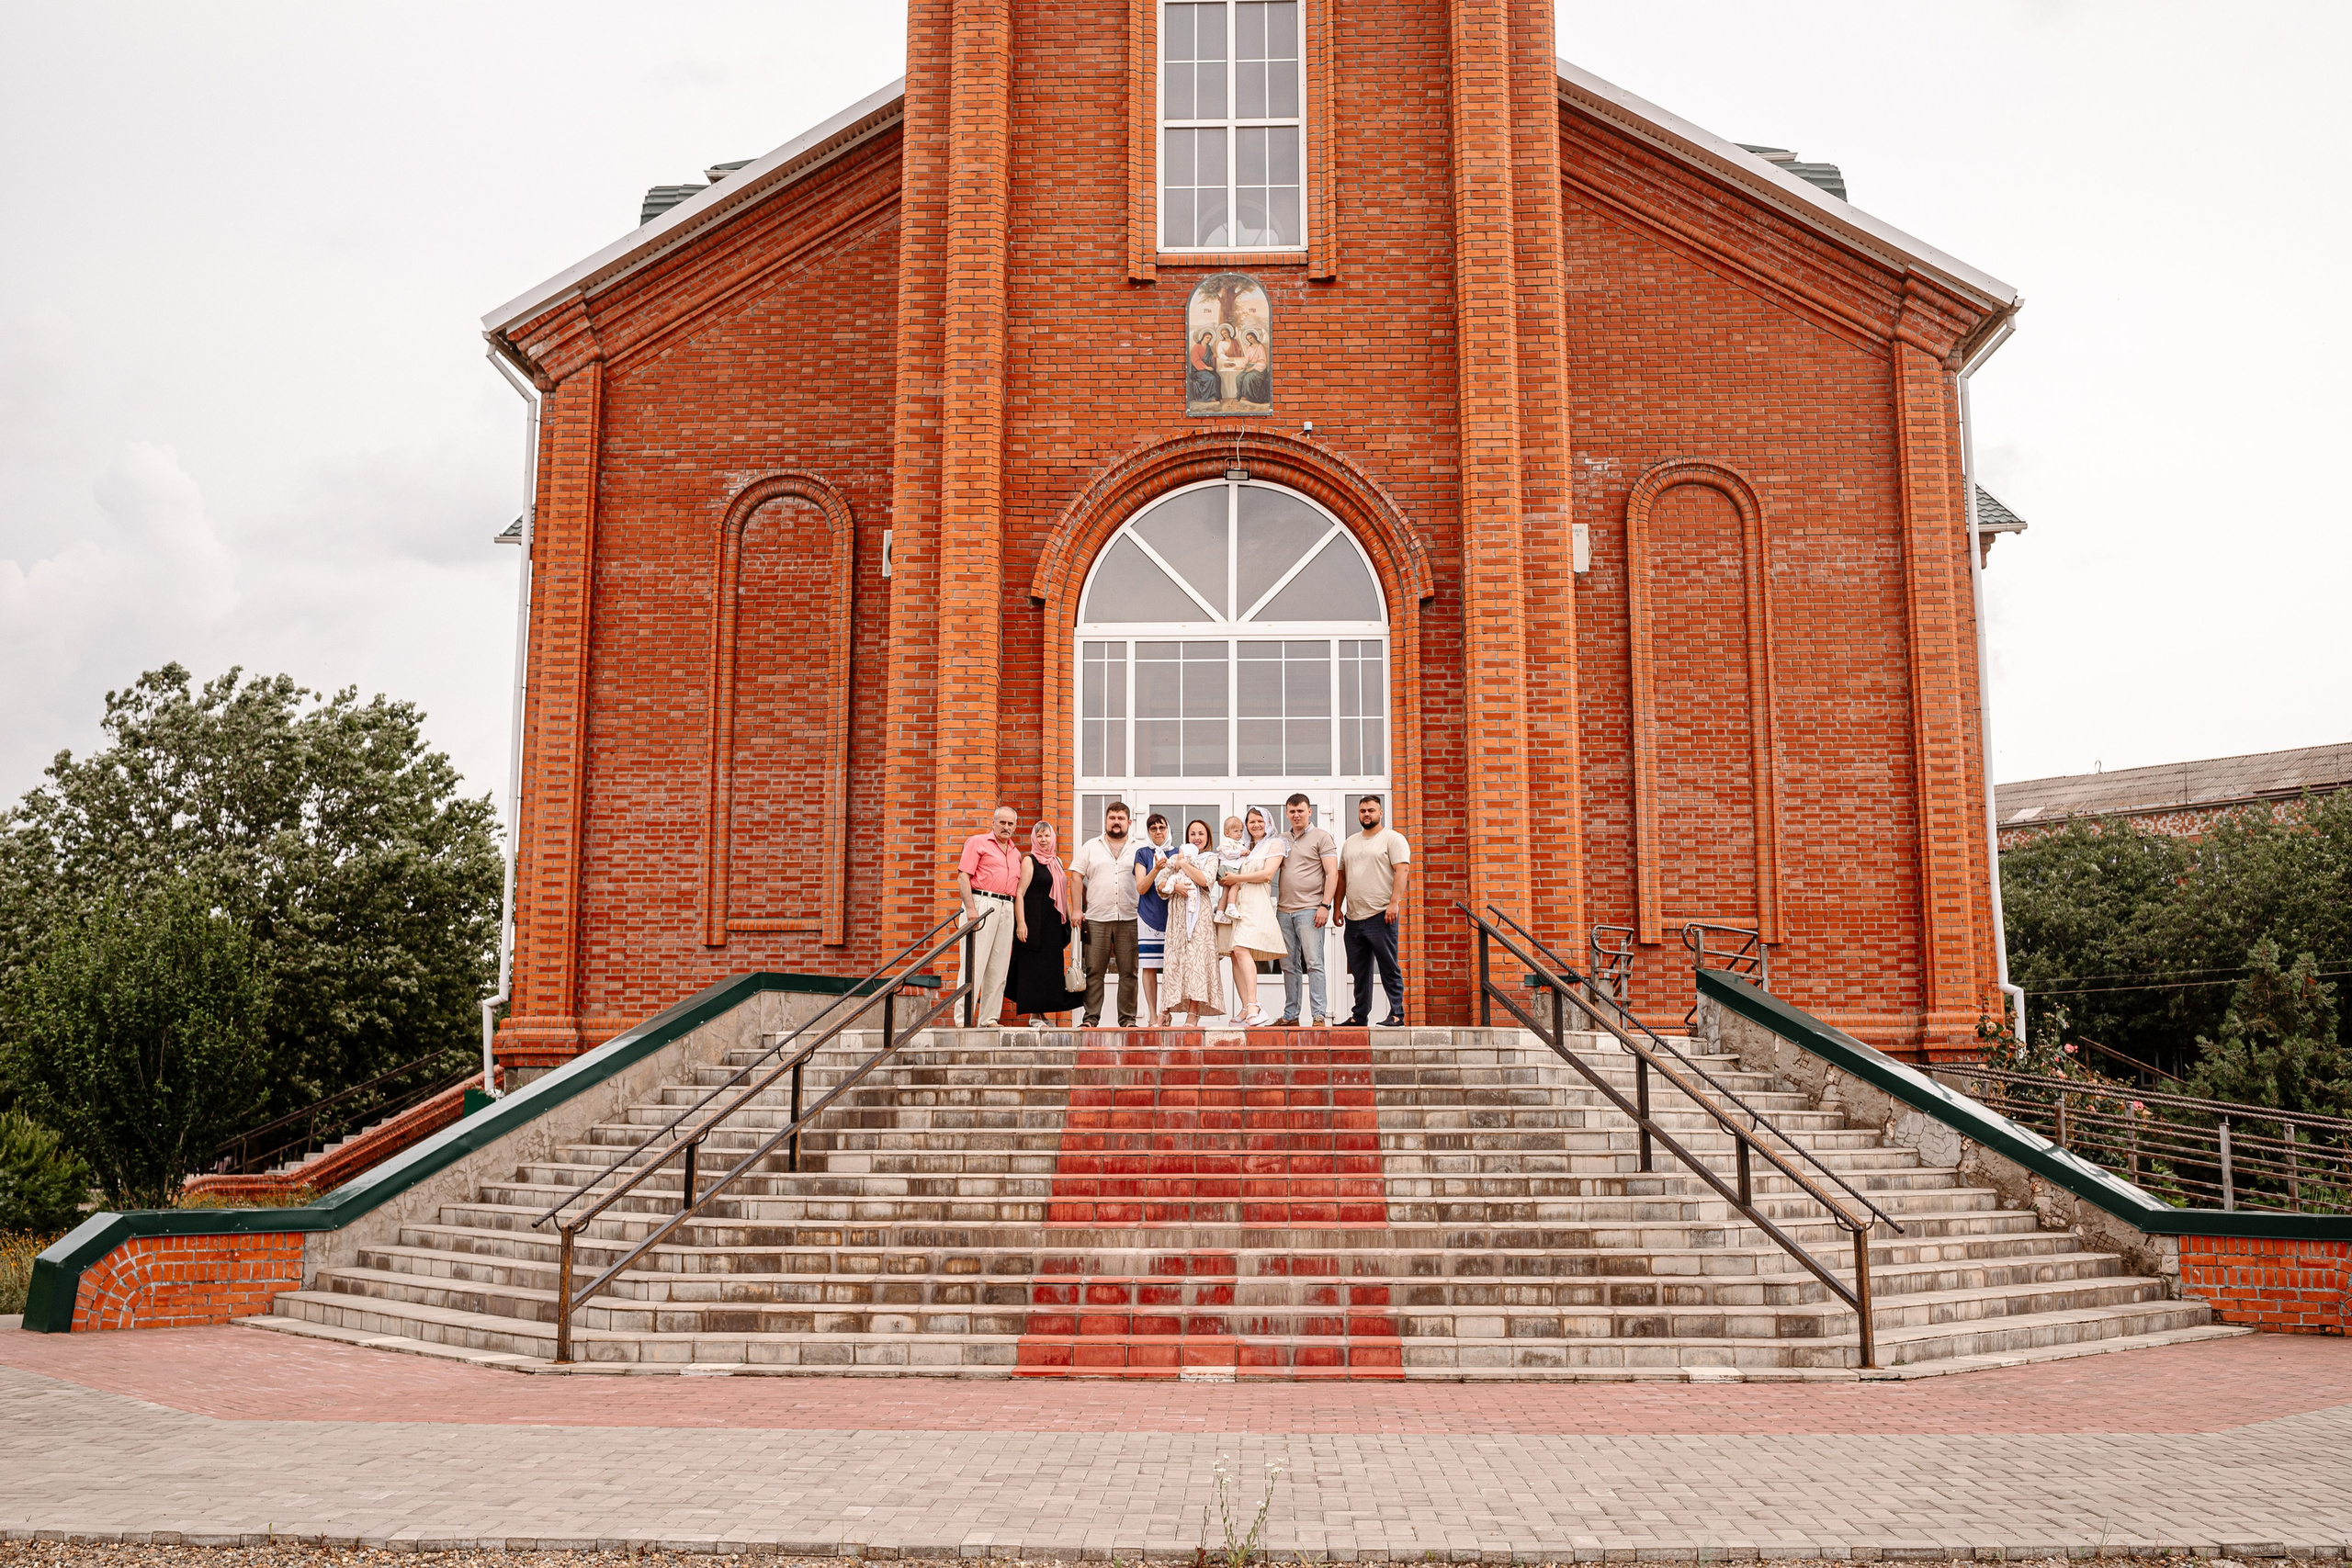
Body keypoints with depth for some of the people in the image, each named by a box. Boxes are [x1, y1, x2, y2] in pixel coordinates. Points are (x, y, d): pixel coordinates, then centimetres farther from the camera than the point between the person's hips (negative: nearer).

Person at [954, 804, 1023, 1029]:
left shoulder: (1016, 854, 21)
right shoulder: (977, 842, 2)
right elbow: (963, 876, -6)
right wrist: (970, 909, -15)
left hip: (1006, 909, 6)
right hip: (981, 903, -6)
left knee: (999, 967, 5)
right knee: (974, 962, -9)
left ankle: (988, 1018, 10)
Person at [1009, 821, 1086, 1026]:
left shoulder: (1057, 861, 16)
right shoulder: (1029, 861, -5)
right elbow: (1019, 894, -11)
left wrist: (1070, 918, 18)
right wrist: (1020, 923, -19)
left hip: (1054, 923, 7)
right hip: (1035, 922, -7)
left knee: (1051, 968, 8)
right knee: (1034, 966, -4)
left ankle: (1043, 1012, 15)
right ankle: (1034, 1014, -1)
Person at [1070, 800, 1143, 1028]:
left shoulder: (1137, 850, 12)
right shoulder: (1091, 847, 11)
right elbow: (1077, 877, 7)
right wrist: (1078, 909, -1)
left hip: (1129, 919, 0)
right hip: (1096, 918, 0)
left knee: (1129, 971, 0)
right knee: (1094, 971, 0)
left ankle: (1128, 1018, 5)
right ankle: (1091, 1018, 4)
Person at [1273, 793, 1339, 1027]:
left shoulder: (1321, 836, 2)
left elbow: (1332, 874, -5)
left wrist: (1325, 905, -13)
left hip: (1309, 909, -6)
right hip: (1284, 911, 6)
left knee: (1313, 963, -9)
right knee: (1289, 966, 7)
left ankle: (1319, 1015, -9)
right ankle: (1290, 1015, 12)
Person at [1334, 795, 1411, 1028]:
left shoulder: (1392, 838, 0)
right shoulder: (1350, 842, 19)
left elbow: (1402, 870, -10)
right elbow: (1341, 876, 21)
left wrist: (1394, 903, -19)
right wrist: (1337, 907, 13)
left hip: (1381, 915, -6)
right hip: (1354, 917, 7)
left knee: (1389, 968, -6)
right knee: (1358, 970, 11)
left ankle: (1397, 1015, -3)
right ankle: (1359, 1016, 17)